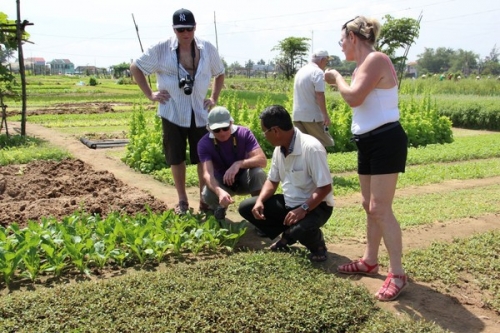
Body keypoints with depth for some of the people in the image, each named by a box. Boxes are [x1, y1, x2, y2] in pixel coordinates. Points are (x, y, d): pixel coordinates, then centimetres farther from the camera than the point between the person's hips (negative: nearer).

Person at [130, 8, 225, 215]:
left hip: (200, 113, 1)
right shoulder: (161, 49, -6)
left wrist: (214, 98, 8)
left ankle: (205, 201, 16)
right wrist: (149, 94, -1)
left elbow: (220, 73, 18)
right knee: (176, 158, 6)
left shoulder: (208, 49, 1)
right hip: (173, 113, -1)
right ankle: (182, 201, 21)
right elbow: (135, 67, 5)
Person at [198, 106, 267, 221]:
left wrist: (238, 164, -48)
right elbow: (207, 174, -35)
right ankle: (219, 208, 5)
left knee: (258, 173, -34)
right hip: (222, 182, 1)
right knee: (208, 195, -32)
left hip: (244, 178, 0)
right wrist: (220, 192, -56)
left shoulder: (244, 133, -21)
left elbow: (262, 160, -30)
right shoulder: (204, 144, -22)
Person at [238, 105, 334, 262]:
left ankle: (317, 245, -1)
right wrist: (260, 201, -10)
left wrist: (303, 209, -36)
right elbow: (272, 180, 8)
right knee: (246, 207, 0)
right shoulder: (279, 148, -2)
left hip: (315, 205, -7)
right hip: (289, 203, 8)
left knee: (300, 229, -39)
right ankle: (287, 236, 13)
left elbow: (325, 188, -26)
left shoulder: (311, 148, -26)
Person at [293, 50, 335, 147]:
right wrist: (325, 114, -16)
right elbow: (319, 95, -18)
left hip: (297, 115, 8)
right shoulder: (318, 72, -11)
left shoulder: (300, 71, 16)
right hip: (312, 116, -8)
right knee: (323, 144, 1)